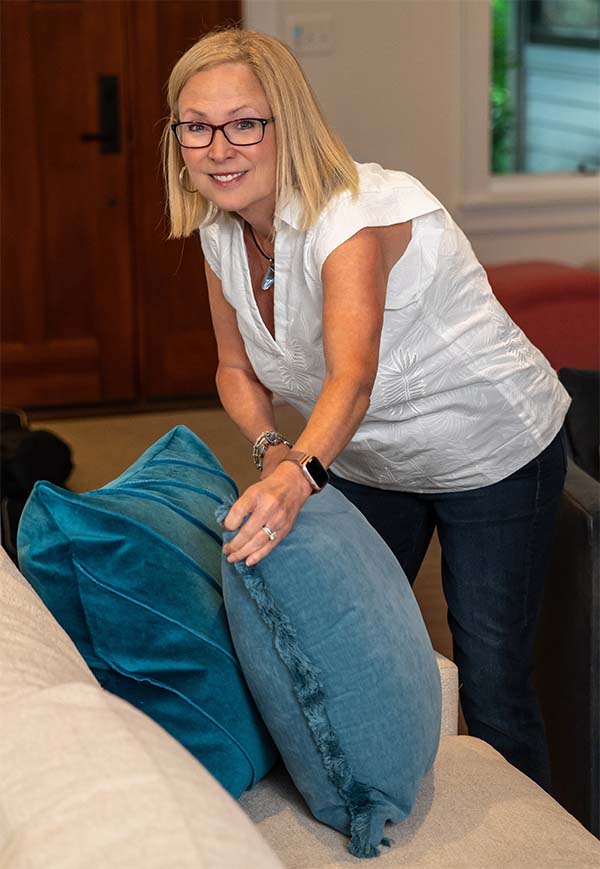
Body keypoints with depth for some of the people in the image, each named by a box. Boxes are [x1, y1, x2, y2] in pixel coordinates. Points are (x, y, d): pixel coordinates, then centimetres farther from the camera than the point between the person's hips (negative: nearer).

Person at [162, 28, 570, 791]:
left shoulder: (352, 213, -32)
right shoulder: (221, 229, -9)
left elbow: (352, 373, -48)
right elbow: (236, 368, 1)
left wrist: (301, 475, -67)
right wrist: (270, 448, -21)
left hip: (493, 456, -7)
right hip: (368, 463, 7)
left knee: (491, 683, -3)